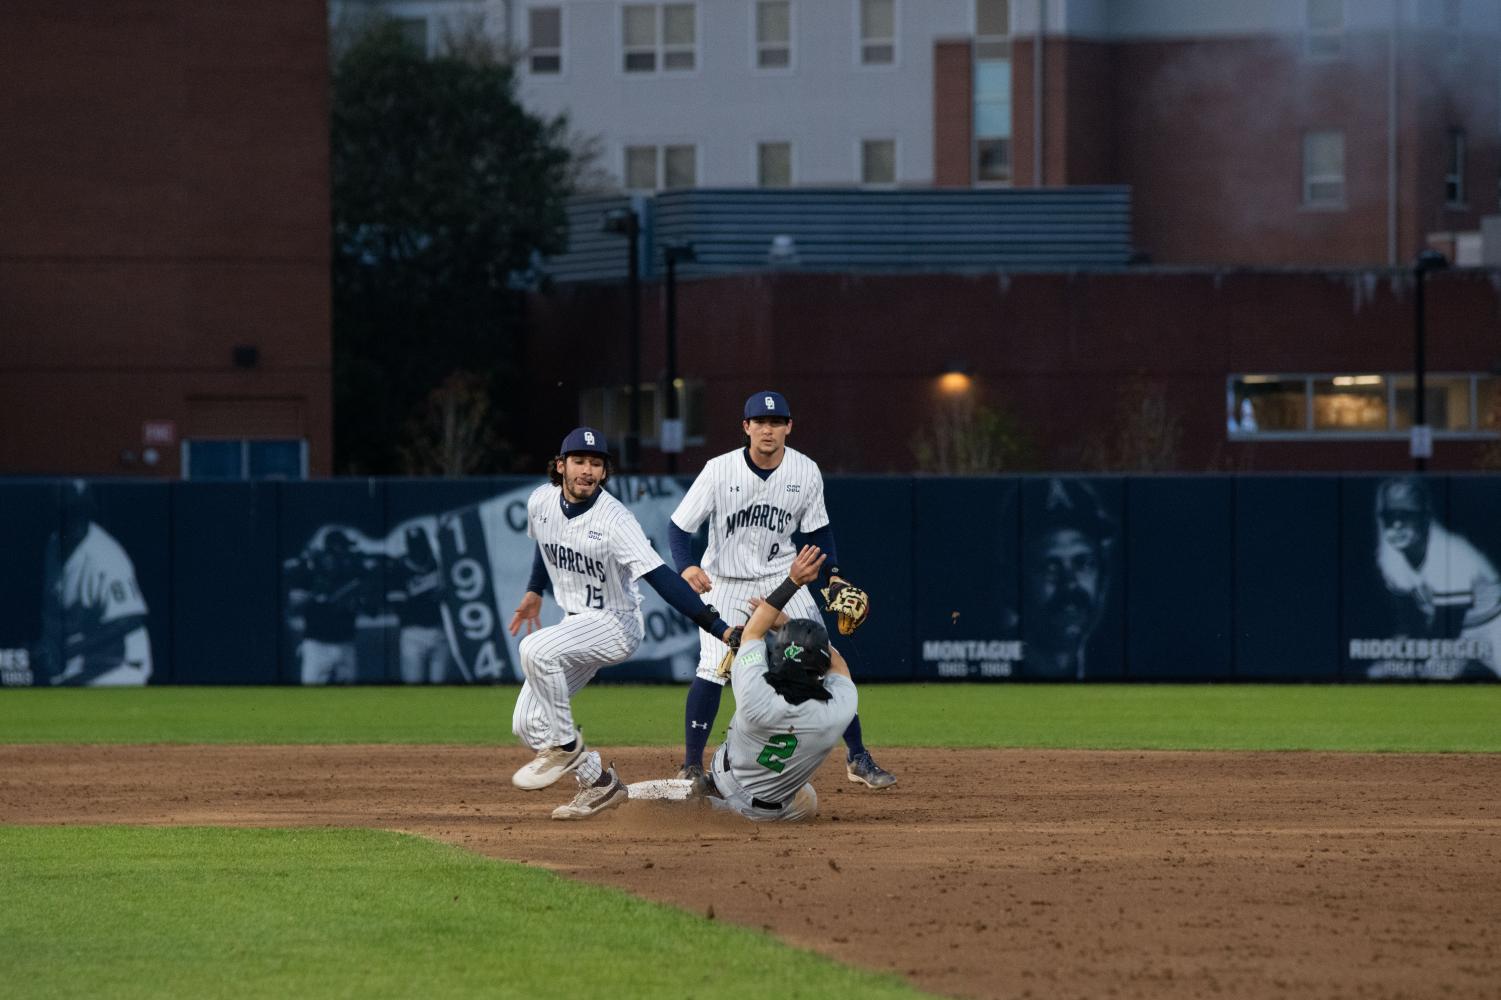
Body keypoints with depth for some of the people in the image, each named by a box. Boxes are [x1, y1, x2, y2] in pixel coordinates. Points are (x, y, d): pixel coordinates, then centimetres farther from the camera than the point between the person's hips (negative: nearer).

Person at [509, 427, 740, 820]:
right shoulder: (541, 501, -5)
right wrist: (535, 591, 25)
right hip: (575, 623, 7)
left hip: (616, 624, -7)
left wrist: (719, 627, -40)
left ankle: (564, 746, -15)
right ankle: (599, 783, 17)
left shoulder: (615, 521, -25)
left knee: (535, 650, -33)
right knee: (527, 724, 1)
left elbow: (662, 578, -32)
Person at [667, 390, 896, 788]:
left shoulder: (806, 472, -8)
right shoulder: (720, 471, -17)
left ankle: (857, 757, 8)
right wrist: (686, 566, -33)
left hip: (781, 578, 3)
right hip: (724, 582, -3)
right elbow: (679, 525, -14)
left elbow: (817, 527, 6)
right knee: (713, 668, -17)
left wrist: (833, 573, -7)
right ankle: (691, 766, -4)